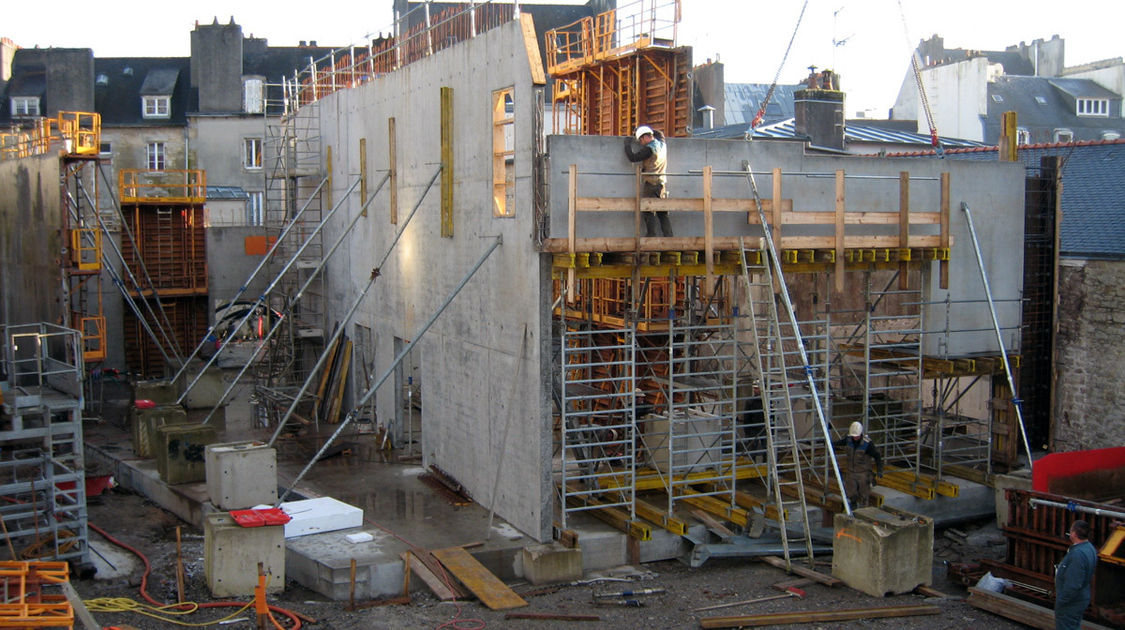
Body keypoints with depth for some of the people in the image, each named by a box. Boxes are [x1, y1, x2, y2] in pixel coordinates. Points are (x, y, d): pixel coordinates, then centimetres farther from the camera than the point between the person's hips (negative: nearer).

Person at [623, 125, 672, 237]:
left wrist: (627, 144, 4)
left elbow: (633, 157, -11)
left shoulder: (649, 149, -13)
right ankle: (669, 237, 4)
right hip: (662, 184, 7)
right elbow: (659, 134, 31)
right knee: (663, 213, 8)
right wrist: (639, 132, 29)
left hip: (651, 184, -7)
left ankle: (651, 236, -8)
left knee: (649, 213, -4)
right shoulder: (662, 144, 9)